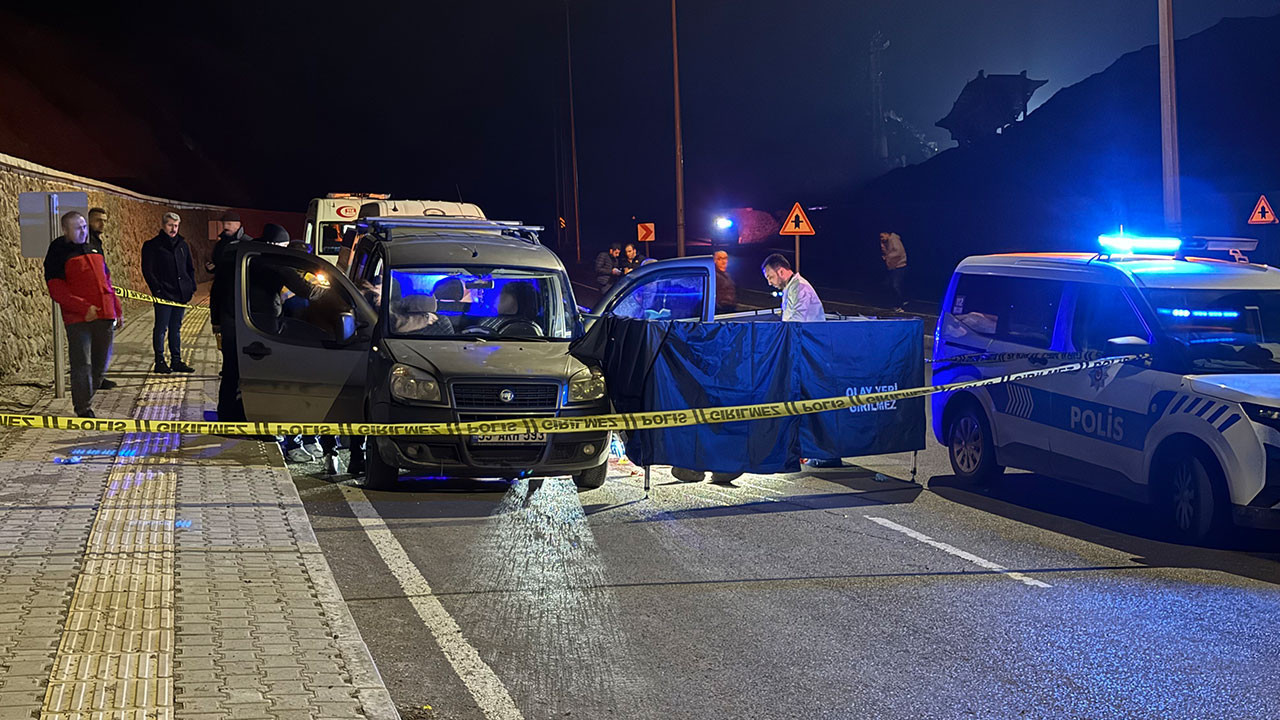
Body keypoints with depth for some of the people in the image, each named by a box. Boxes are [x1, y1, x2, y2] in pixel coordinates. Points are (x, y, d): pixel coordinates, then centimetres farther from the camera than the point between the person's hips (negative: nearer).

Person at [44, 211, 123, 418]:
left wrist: (118, 310, 20)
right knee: (82, 364, -6)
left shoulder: (94, 250, 18)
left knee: (101, 362, 11)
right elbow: (56, 290, -10)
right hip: (78, 319, -6)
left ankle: (85, 399, 27)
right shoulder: (58, 252, -2)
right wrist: (84, 308, -18)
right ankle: (83, 408, 4)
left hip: (105, 316, 6)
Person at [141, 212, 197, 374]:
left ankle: (176, 361, 15)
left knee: (176, 328, 11)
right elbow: (148, 271, -6)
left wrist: (191, 287, 9)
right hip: (163, 295, -5)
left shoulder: (183, 245, 15)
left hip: (181, 294, 5)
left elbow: (190, 268, 23)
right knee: (161, 328, -2)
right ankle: (160, 362, 2)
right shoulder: (152, 245, -2)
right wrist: (157, 290, -14)